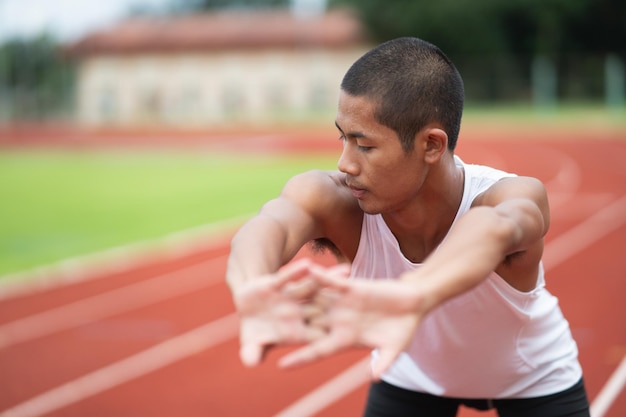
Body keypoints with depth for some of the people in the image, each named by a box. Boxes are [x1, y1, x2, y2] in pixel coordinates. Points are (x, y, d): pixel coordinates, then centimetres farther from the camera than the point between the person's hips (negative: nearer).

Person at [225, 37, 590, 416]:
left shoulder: (515, 197, -37)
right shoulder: (334, 201, -32)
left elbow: (493, 230, -61)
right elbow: (272, 223, -54)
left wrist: (416, 294, -83)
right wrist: (254, 289, -78)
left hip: (535, 382, -1)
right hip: (410, 377, 1)